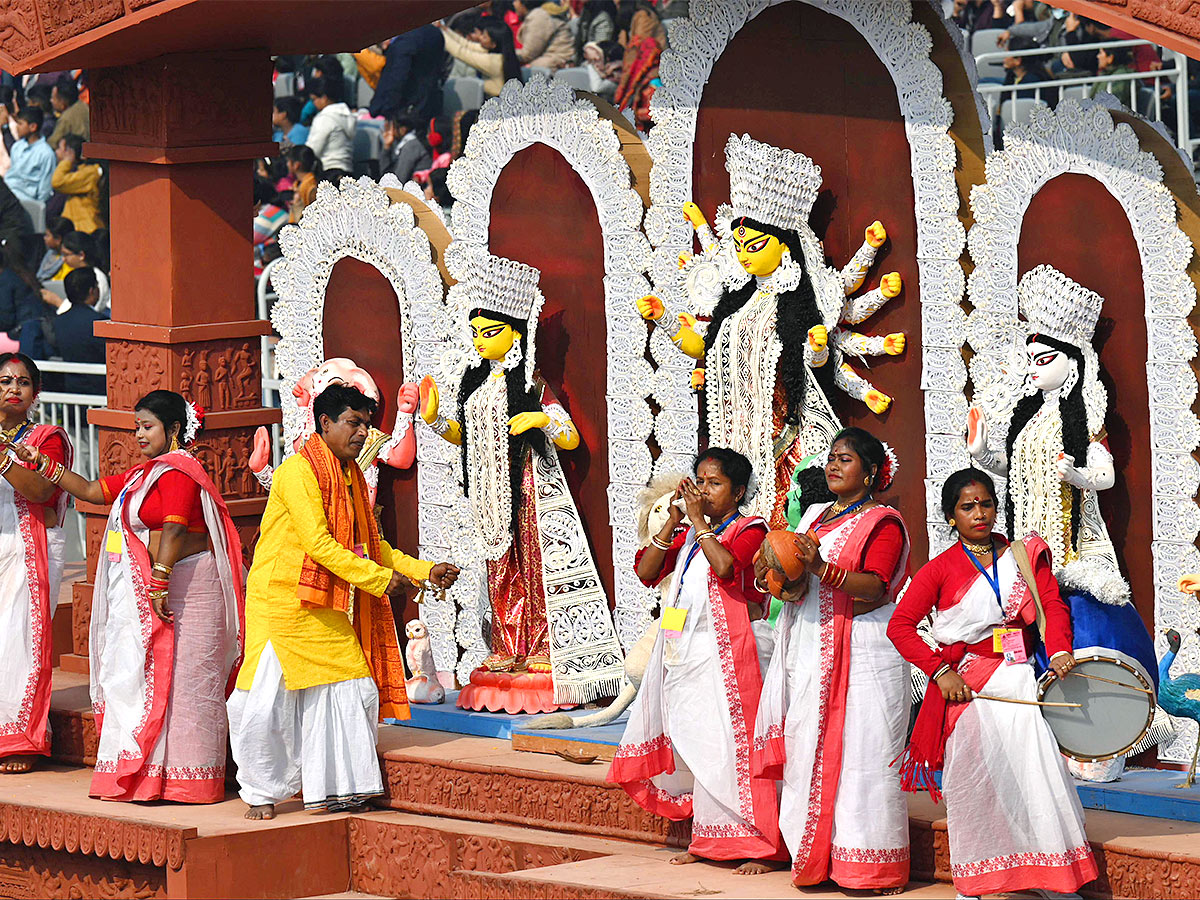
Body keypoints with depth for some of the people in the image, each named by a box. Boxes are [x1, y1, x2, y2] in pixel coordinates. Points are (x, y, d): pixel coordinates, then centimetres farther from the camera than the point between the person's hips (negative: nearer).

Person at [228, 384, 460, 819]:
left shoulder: (350, 477, 14)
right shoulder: (299, 471, -14)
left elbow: (372, 544, 19)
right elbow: (317, 543, -20)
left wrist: (426, 571, 8)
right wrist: (378, 579, -18)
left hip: (325, 611, 8)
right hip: (282, 602, -8)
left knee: (351, 692, 2)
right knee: (266, 701, -8)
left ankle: (331, 790, 10)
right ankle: (261, 793, 6)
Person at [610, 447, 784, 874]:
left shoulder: (748, 529, -1)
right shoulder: (687, 536, 19)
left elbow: (725, 565, -20)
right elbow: (646, 571, 9)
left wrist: (699, 520, -11)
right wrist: (674, 521, 2)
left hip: (721, 652, -7)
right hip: (682, 653, 7)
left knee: (729, 744, -11)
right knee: (692, 747, 9)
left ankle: (759, 846, -9)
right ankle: (708, 841, 17)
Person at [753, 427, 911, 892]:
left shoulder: (882, 523, -1)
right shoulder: (814, 515, 20)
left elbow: (874, 587, -15)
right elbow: (798, 583, 19)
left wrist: (822, 569, -27)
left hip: (861, 654, -7)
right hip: (808, 653, 7)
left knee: (860, 750, -9)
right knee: (809, 748, 3)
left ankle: (868, 867, -7)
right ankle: (815, 857, 6)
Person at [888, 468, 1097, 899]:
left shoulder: (1026, 555, 12)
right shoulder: (941, 569, 4)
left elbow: (1052, 604, 4)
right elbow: (901, 626, -1)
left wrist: (1059, 651, -15)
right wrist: (940, 671, -12)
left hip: (1018, 680, 2)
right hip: (965, 686, -2)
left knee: (1037, 773, -8)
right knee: (973, 783, -1)